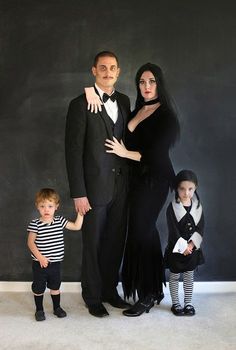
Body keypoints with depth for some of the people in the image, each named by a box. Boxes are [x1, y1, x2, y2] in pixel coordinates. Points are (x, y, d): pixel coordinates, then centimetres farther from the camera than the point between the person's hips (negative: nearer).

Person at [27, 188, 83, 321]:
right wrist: (40, 257, -19)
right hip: (40, 264, -3)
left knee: (55, 286, 19)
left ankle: (57, 307, 37)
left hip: (56, 263, 3)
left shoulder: (60, 221, -3)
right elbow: (31, 242, -12)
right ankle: (39, 310, 30)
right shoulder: (35, 224, -14)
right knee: (39, 288, 12)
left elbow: (77, 226, 0)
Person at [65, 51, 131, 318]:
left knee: (115, 242, 14)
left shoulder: (124, 101, 9)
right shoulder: (80, 104, -8)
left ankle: (109, 290, 34)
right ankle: (93, 297, 27)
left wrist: (129, 180, 7)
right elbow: (73, 151, -11)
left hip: (121, 187, 5)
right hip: (95, 188, -5)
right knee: (93, 245, 9)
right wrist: (78, 193, -14)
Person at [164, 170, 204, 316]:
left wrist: (191, 245, -14)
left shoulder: (198, 206, -1)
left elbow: (200, 228, -4)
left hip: (192, 248, 3)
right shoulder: (172, 207, -11)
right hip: (176, 249, -3)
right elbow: (173, 230, -14)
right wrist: (183, 247, -17)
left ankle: (188, 303, 24)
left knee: (189, 276, 12)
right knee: (174, 277, 8)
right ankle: (175, 303, 21)